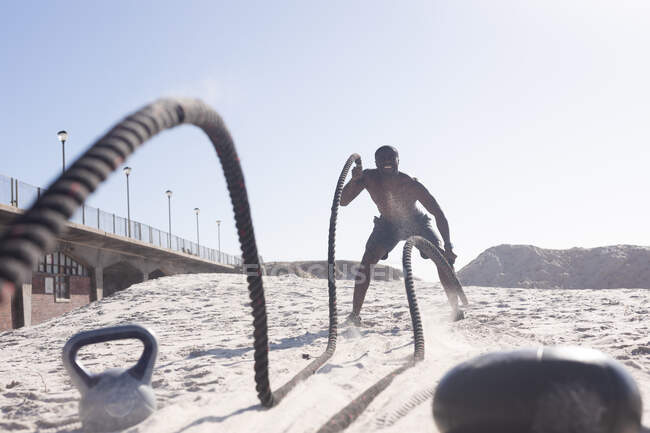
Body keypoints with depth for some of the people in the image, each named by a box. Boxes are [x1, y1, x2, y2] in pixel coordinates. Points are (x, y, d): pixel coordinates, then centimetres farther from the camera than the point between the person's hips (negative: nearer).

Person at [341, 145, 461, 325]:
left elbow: (438, 214, -31)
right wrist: (354, 180, -45)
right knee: (367, 260, -20)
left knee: (443, 258, -20)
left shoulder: (411, 184, -34)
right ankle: (355, 314, -16)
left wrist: (448, 246, -41)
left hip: (417, 223, -1)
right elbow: (343, 201, -26)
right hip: (387, 225, 2)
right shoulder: (369, 178, -26)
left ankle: (455, 308, -10)